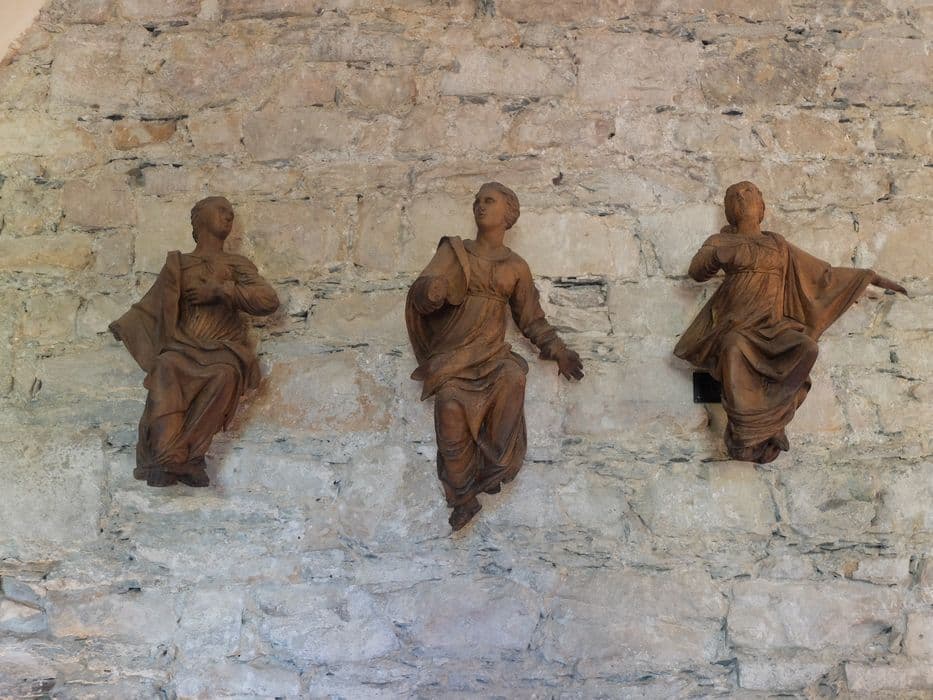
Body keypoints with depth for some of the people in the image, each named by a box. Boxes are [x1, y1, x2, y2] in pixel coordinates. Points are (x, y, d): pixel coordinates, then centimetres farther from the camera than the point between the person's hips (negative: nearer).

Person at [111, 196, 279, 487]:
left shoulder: (237, 265, 18)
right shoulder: (178, 263, 21)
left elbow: (269, 300, 1)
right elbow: (153, 305, 30)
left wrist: (220, 290, -5)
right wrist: (123, 325, 19)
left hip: (222, 348, -1)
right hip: (183, 346, 1)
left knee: (224, 375, -37)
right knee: (165, 369, -35)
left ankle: (187, 455, -36)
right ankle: (169, 457, -42)